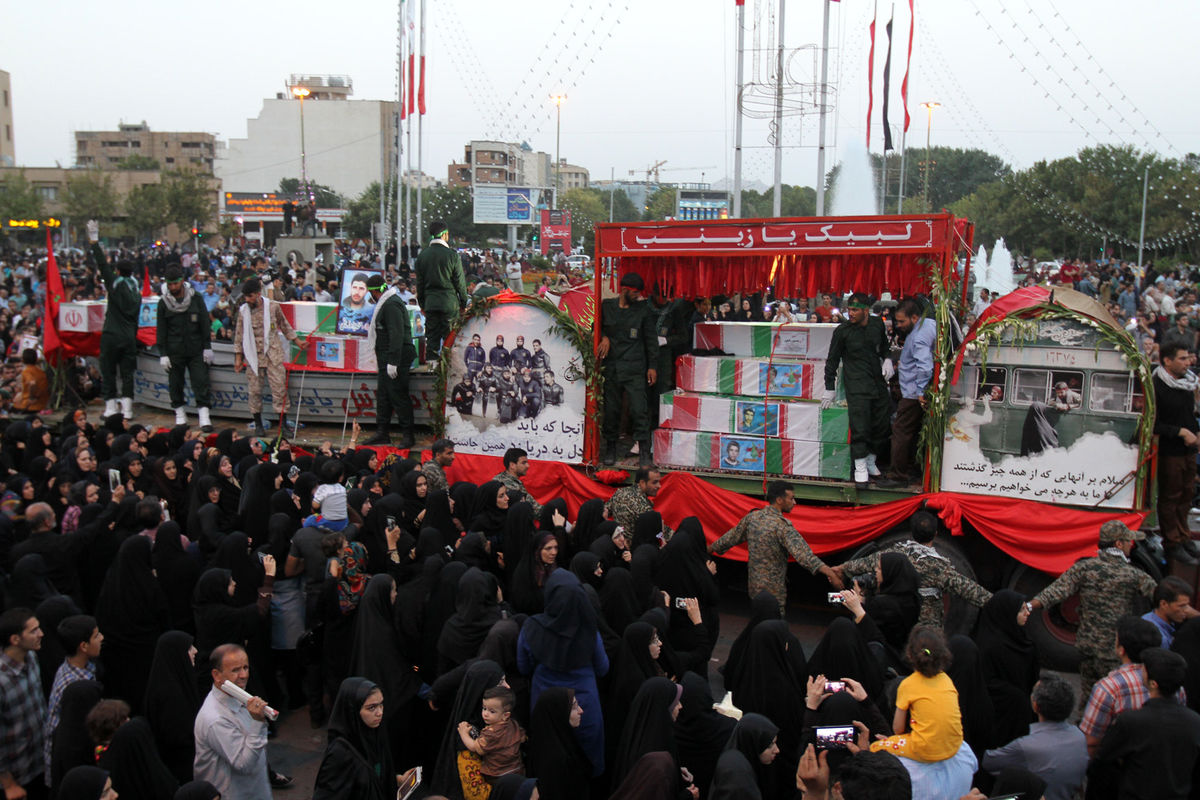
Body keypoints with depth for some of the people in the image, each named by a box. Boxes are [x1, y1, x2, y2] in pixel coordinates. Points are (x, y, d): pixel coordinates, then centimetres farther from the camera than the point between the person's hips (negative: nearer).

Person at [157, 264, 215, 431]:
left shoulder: (196, 299, 2)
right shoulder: (163, 303, 3)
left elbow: (205, 324, 4)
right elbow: (161, 330, 4)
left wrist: (207, 347, -1)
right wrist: (163, 354, -1)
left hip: (196, 350, -1)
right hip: (174, 353, 1)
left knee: (201, 383, -6)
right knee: (175, 384, 5)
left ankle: (204, 417, -5)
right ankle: (180, 414, 19)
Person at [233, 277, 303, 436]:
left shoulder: (273, 307, -1)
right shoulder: (243, 311, 2)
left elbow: (285, 326, 13)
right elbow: (239, 335, 8)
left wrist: (297, 340, 13)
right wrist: (238, 357, 7)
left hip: (273, 354, -1)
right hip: (253, 356, 1)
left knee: (279, 388, -4)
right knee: (255, 390, 3)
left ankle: (283, 424, 1)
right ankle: (258, 424, 14)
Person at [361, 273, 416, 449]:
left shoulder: (391, 304, -15)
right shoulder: (385, 303, 19)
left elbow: (396, 334, -22)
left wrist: (393, 362, -25)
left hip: (396, 356, -11)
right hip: (386, 359, 11)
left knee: (398, 395, -8)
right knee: (383, 395, 13)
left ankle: (407, 435, -2)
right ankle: (382, 433, 20)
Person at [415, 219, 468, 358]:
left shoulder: (422, 255, 4)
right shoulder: (452, 254, -8)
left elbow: (419, 283, 9)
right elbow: (460, 282, -5)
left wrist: (422, 304, 17)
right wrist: (464, 302, 5)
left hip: (430, 303, 3)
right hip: (449, 303, -3)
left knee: (431, 337, 8)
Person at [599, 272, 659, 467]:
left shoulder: (643, 310, 6)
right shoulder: (606, 306, 8)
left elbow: (651, 339, 8)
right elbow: (598, 326, 20)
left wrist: (652, 366, 3)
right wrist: (604, 337, -2)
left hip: (635, 368, -1)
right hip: (611, 367, 1)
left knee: (639, 409, -9)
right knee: (611, 409, 5)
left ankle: (644, 452, -6)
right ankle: (610, 449, 18)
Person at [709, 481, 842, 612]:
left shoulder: (752, 517, 1)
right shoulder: (782, 525, -21)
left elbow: (731, 537, 13)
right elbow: (802, 553, -33)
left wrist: (709, 549, 29)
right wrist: (829, 573, -40)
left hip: (754, 586, 7)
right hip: (773, 591, -7)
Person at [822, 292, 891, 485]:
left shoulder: (878, 324, 6)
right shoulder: (843, 330, -5)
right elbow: (832, 360, 1)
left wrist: (887, 359, 6)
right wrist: (830, 388, 1)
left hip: (878, 382, 5)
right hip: (856, 384, -5)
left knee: (881, 424, 6)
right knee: (859, 425, -12)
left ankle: (871, 461, 22)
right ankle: (860, 467, -2)